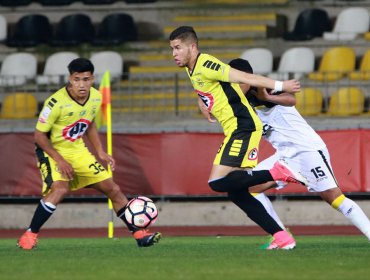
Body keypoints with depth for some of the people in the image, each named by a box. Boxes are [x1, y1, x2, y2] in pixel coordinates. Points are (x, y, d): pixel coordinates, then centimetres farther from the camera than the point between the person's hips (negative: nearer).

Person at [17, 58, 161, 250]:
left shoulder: (96, 98, -5)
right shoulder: (57, 102, -26)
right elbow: (39, 135, -18)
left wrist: (100, 152, 6)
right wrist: (59, 160, -23)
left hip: (78, 150, 6)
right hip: (52, 151, -6)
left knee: (112, 189, 4)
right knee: (60, 188, -32)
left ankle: (139, 234, 17)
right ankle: (30, 235, -21)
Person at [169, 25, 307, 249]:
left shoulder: (204, 65, -14)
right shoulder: (192, 69, 15)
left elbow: (244, 77, -18)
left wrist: (280, 86, -18)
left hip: (243, 128, -10)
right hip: (236, 130, 10)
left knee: (218, 183, -19)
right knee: (236, 193, 6)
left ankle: (276, 173, -13)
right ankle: (282, 237, 6)